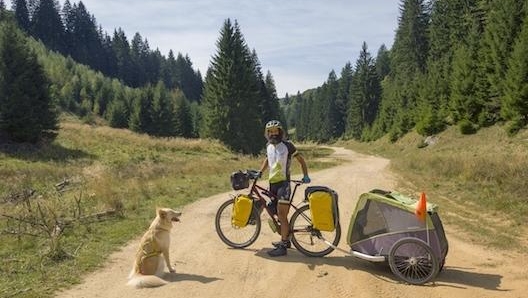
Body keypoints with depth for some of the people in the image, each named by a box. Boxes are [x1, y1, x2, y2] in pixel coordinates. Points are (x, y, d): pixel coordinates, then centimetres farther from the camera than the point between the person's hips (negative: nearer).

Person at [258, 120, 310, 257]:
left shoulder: (287, 145, -7)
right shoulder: (269, 146, 10)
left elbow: (301, 159, -1)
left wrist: (305, 176, -9)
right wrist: (259, 172, 14)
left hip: (283, 183, -7)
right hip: (272, 183, 7)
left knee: (282, 215, -10)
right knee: (279, 214, 14)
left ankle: (283, 246, -5)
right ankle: (286, 240, 29)